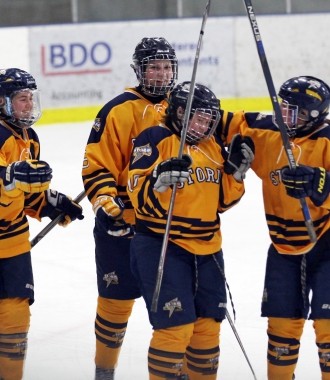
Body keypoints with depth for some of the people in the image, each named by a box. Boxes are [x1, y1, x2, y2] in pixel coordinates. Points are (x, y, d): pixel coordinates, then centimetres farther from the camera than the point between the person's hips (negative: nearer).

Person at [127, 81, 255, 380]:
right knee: (175, 325, -13)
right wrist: (161, 181, -33)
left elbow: (222, 200, 16)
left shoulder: (212, 146, 13)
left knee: (208, 323, 12)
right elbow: (140, 195, -14)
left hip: (207, 249, 7)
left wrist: (235, 169, 1)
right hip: (162, 246, -7)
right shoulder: (155, 140, -9)